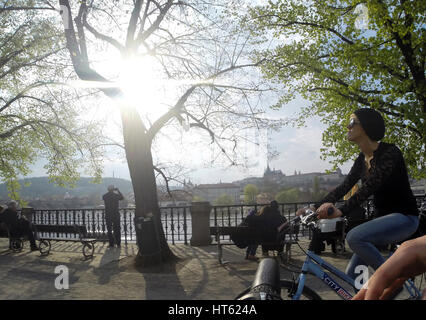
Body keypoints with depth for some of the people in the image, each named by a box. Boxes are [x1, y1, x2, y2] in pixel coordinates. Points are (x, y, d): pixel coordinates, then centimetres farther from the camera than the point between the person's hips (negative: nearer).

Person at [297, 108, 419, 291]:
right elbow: (344, 187, 3)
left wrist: (341, 211, -41)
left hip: (404, 217, -8)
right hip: (383, 218, 8)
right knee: (352, 274, 1)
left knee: (354, 237, -31)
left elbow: (370, 186, -31)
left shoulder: (390, 152, -17)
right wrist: (316, 208, -8)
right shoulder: (362, 159, 7)